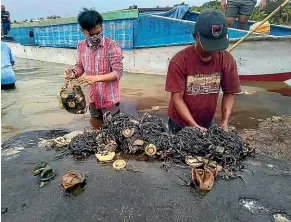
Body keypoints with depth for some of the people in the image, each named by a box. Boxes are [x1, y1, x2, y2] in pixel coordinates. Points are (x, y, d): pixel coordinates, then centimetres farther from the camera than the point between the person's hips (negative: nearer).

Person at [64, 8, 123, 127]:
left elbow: (118, 73, -20)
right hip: (93, 99, 6)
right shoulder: (81, 46, 1)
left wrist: (96, 78, -33)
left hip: (110, 99, -5)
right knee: (96, 128, 21)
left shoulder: (112, 46, -17)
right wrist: (74, 73, -10)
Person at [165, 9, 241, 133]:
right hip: (180, 123, -2)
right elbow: (177, 98, -21)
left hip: (207, 123, 3)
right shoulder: (179, 61, -22)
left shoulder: (227, 60, -13)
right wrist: (194, 126, -25)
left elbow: (229, 94, -5)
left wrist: (225, 123, -17)